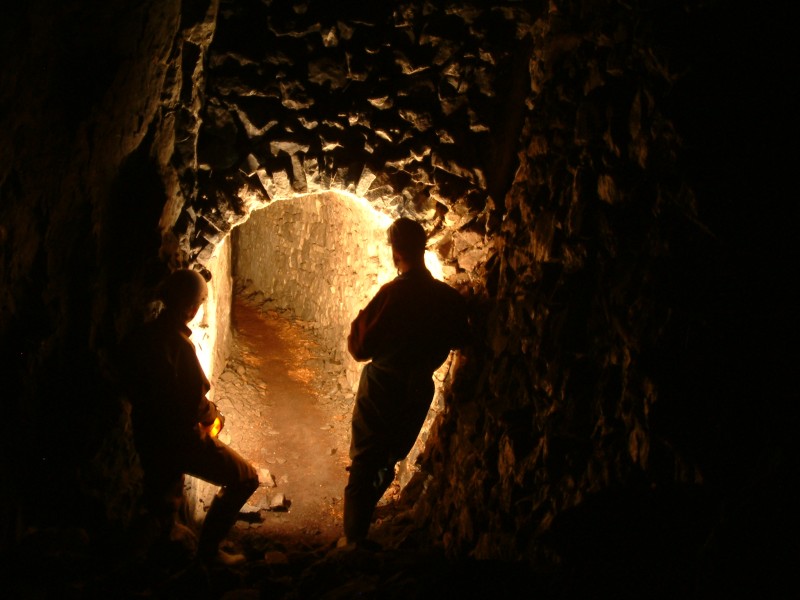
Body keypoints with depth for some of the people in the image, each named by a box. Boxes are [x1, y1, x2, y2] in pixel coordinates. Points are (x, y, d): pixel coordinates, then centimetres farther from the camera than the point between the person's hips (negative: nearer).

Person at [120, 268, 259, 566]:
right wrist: (213, 417, -1)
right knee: (245, 478, 6)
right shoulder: (177, 343, -24)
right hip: (182, 438, -8)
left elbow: (135, 391, 12)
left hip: (147, 438, 8)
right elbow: (195, 400, -23)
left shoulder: (139, 337, 1)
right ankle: (208, 549, 8)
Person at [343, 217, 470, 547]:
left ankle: (355, 537, 8)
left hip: (382, 388, -5)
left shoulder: (393, 293, -23)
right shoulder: (449, 297, -8)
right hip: (420, 390, 5)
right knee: (389, 458, 23)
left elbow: (360, 348, -20)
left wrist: (359, 322, -1)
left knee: (364, 461, 7)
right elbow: (460, 340, 10)